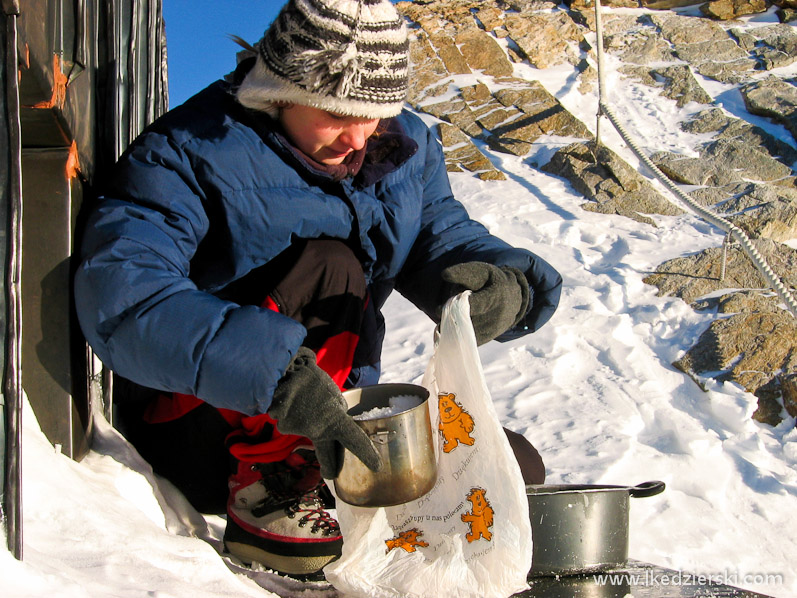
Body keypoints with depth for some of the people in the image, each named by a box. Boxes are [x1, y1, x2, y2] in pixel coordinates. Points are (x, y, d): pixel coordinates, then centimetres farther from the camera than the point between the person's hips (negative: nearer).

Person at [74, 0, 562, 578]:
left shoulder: (405, 146, 1)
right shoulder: (191, 154, -20)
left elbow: (445, 234, -1)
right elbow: (120, 292, -34)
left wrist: (504, 281, -27)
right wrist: (279, 374, -47)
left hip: (331, 415, 7)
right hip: (199, 430, -6)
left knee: (515, 468, -3)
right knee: (331, 264, -28)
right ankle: (266, 486, -20)